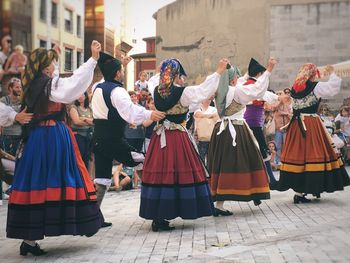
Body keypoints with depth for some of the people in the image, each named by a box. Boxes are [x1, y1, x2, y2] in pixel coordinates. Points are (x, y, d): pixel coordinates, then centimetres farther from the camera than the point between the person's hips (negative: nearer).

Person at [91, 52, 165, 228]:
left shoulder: (98, 88, 14)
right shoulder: (117, 91, -13)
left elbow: (109, 77, 37)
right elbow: (129, 109, -29)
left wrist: (120, 64, 45)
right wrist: (149, 114, -35)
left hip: (98, 138, 8)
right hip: (114, 139, -8)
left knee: (101, 178, 9)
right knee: (142, 163, 3)